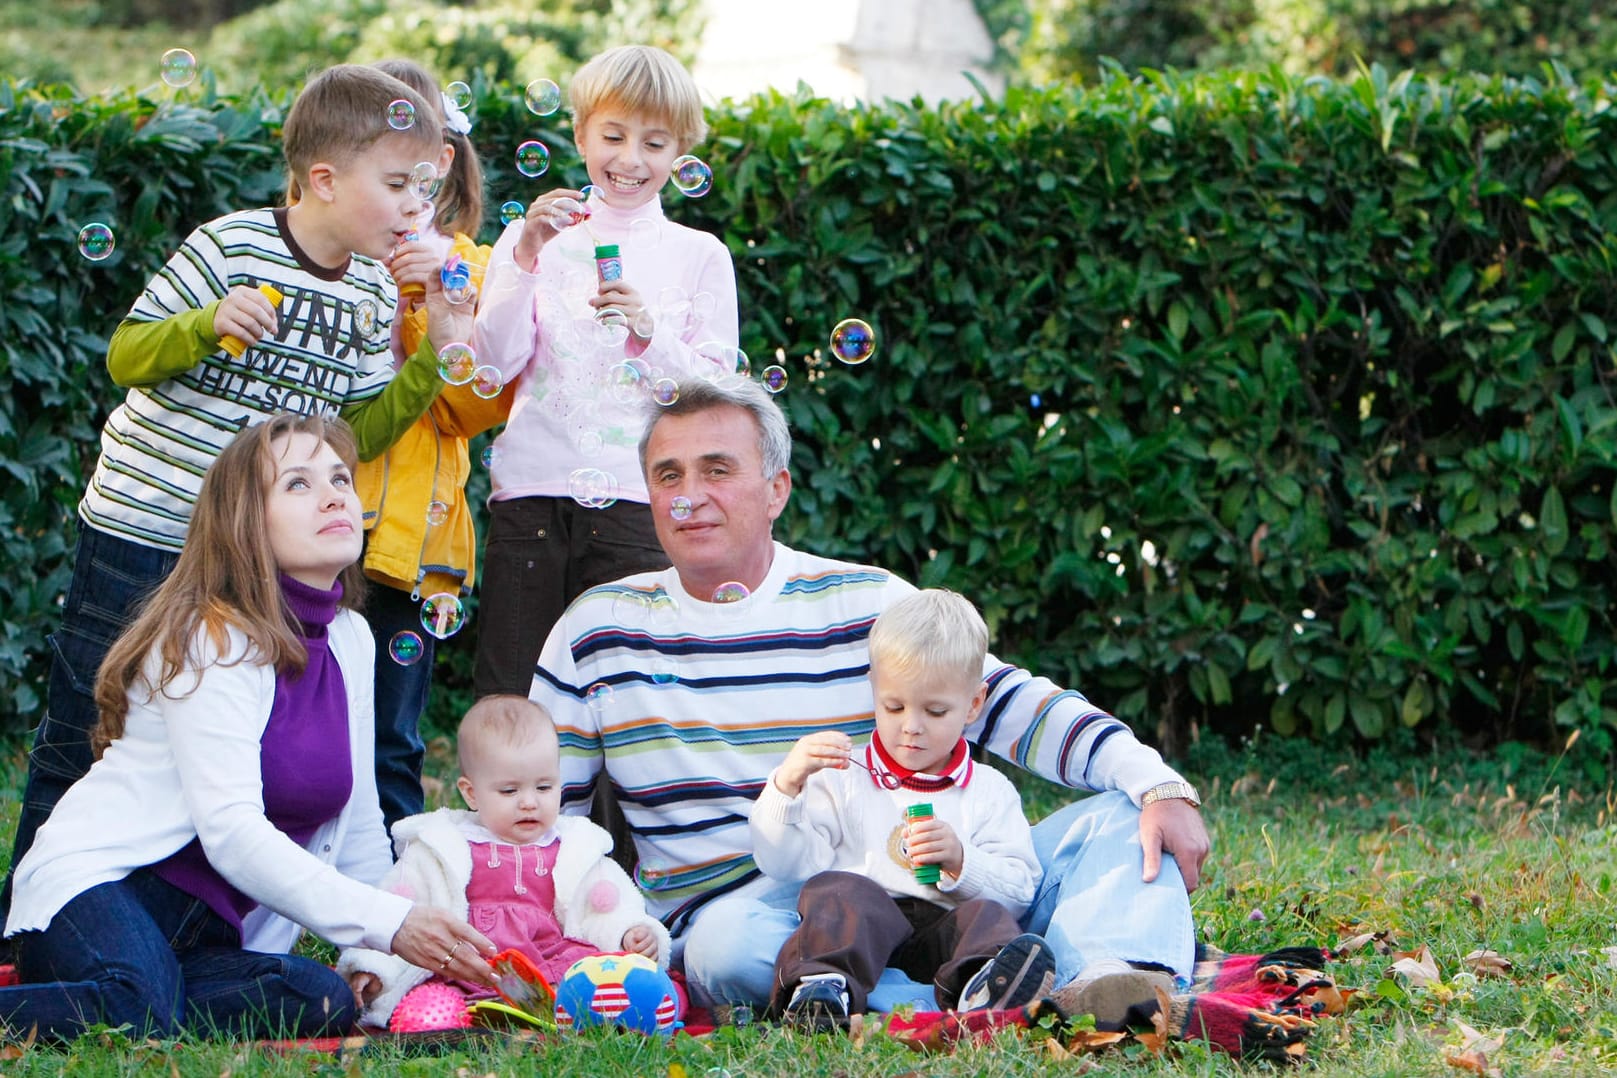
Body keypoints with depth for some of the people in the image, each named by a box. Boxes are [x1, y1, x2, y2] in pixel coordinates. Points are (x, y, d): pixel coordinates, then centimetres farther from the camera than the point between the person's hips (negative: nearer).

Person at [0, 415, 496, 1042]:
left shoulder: (350, 640, 12)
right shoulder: (214, 642, -12)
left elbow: (357, 827, 20)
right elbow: (232, 832, -22)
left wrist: (415, 948, 11)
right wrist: (388, 924, -27)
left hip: (207, 937, 8)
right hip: (95, 890, -8)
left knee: (325, 1003, -26)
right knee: (137, 1011, -42)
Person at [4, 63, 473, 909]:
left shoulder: (373, 296, 5)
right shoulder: (233, 246, -11)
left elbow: (353, 435, 8)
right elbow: (127, 357, -10)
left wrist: (433, 361, -3)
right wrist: (210, 324, -27)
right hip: (140, 526, -5)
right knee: (82, 730, 2)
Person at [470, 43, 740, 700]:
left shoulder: (699, 255, 9)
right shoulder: (536, 237, 10)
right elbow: (497, 362, 0)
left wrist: (647, 332, -14)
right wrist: (527, 256, -11)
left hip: (637, 498, -1)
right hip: (532, 490, 1)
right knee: (508, 700, -1)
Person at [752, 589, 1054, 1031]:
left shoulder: (990, 792, 23)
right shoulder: (842, 780, 22)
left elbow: (1020, 889, 10)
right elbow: (784, 863, 9)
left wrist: (960, 861, -8)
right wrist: (788, 784, -5)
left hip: (943, 929, 1)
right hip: (856, 925, 0)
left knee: (988, 916, -30)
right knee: (837, 889, -31)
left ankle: (983, 987, -64)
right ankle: (823, 985, -58)